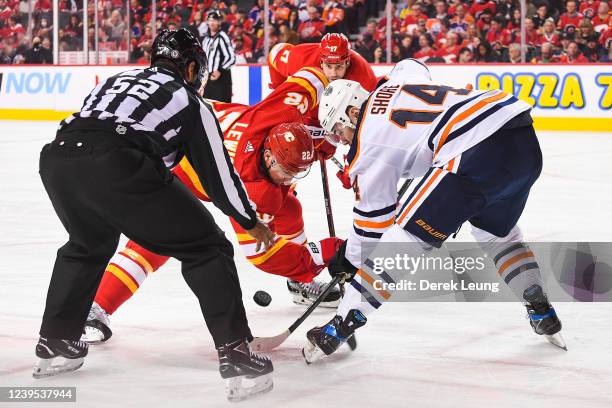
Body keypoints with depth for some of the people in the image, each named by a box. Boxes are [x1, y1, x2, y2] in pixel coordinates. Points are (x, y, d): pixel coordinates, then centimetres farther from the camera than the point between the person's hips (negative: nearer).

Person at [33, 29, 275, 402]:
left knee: (88, 244, 35)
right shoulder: (189, 101, 20)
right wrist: (251, 221, 34)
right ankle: (235, 352, 0)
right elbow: (218, 172, 21)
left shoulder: (118, 79, 34)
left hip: (56, 157, 6)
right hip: (117, 166, -6)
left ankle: (55, 343, 40)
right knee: (205, 248, 8)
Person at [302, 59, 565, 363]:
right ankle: (543, 314, 29)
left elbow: (373, 214, 12)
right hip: (526, 143, 8)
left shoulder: (369, 141, 6)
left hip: (478, 154, -8)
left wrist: (349, 258, 28)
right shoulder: (393, 84, 25)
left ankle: (341, 326, 1)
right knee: (496, 233, 32)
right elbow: (413, 66, 50)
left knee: (407, 234, 0)